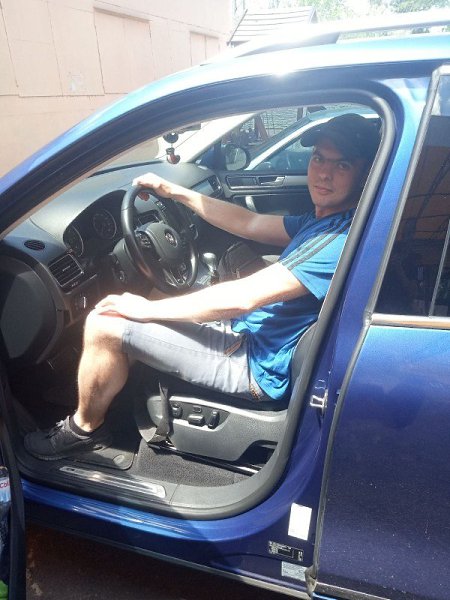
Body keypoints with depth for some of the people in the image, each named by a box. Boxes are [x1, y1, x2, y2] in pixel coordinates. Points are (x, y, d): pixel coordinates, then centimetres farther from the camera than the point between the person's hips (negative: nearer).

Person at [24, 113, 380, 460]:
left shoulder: (343, 239, -24)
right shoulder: (321, 221, 7)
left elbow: (241, 298, -27)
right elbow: (249, 224, 16)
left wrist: (148, 309, -18)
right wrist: (174, 192, 13)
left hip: (258, 368, -10)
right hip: (248, 332, 10)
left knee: (105, 325, -11)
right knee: (128, 323, 18)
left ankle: (85, 428, 14)